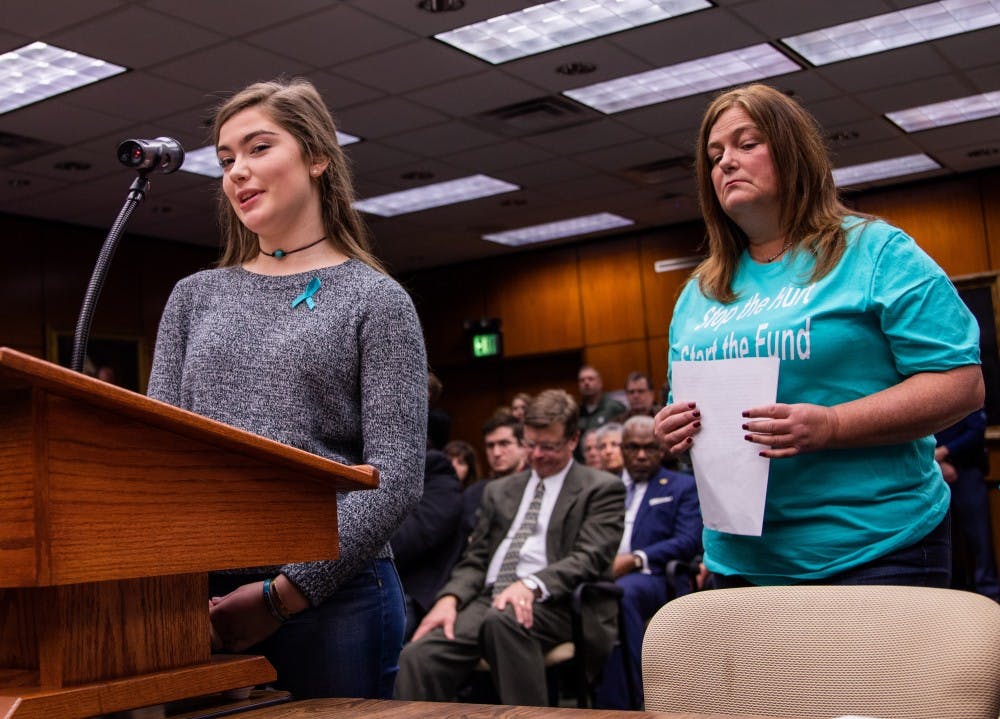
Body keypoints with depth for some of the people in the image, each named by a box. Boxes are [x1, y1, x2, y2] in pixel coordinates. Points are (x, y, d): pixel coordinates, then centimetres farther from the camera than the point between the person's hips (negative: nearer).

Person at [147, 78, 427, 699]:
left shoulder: (376, 300, 0)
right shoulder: (194, 297, 12)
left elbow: (396, 479, -8)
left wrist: (286, 591, -14)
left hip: (332, 596, -3)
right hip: (199, 598, 4)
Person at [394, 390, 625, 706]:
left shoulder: (602, 488, 8)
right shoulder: (499, 490, 25)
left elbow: (589, 557, -6)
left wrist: (532, 584, -24)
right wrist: (451, 597, -3)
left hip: (553, 602, -4)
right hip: (489, 599, 4)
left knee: (503, 619, -39)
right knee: (418, 655, -25)